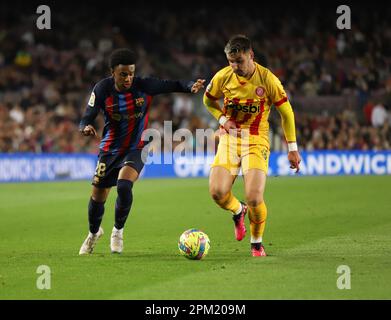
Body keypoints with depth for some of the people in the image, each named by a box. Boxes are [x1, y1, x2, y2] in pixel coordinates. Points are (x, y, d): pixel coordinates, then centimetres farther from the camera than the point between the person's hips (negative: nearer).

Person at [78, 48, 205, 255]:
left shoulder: (143, 86, -17)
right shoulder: (102, 89, -14)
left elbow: (173, 85, -15)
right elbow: (86, 119, -12)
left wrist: (191, 86, -36)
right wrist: (86, 128, -36)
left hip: (136, 149, -2)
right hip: (110, 149, 2)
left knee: (124, 185, -27)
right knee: (98, 196, 7)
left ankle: (118, 231, -2)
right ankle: (94, 233, 39)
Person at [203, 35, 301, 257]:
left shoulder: (267, 79, -12)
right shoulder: (223, 77, -5)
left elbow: (286, 112, -2)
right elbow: (208, 100, 16)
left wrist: (293, 149, -1)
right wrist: (223, 120, -4)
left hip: (257, 141, -3)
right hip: (229, 138, 3)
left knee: (255, 198, -16)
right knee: (217, 191, -15)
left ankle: (257, 242, 12)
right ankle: (238, 211, 22)